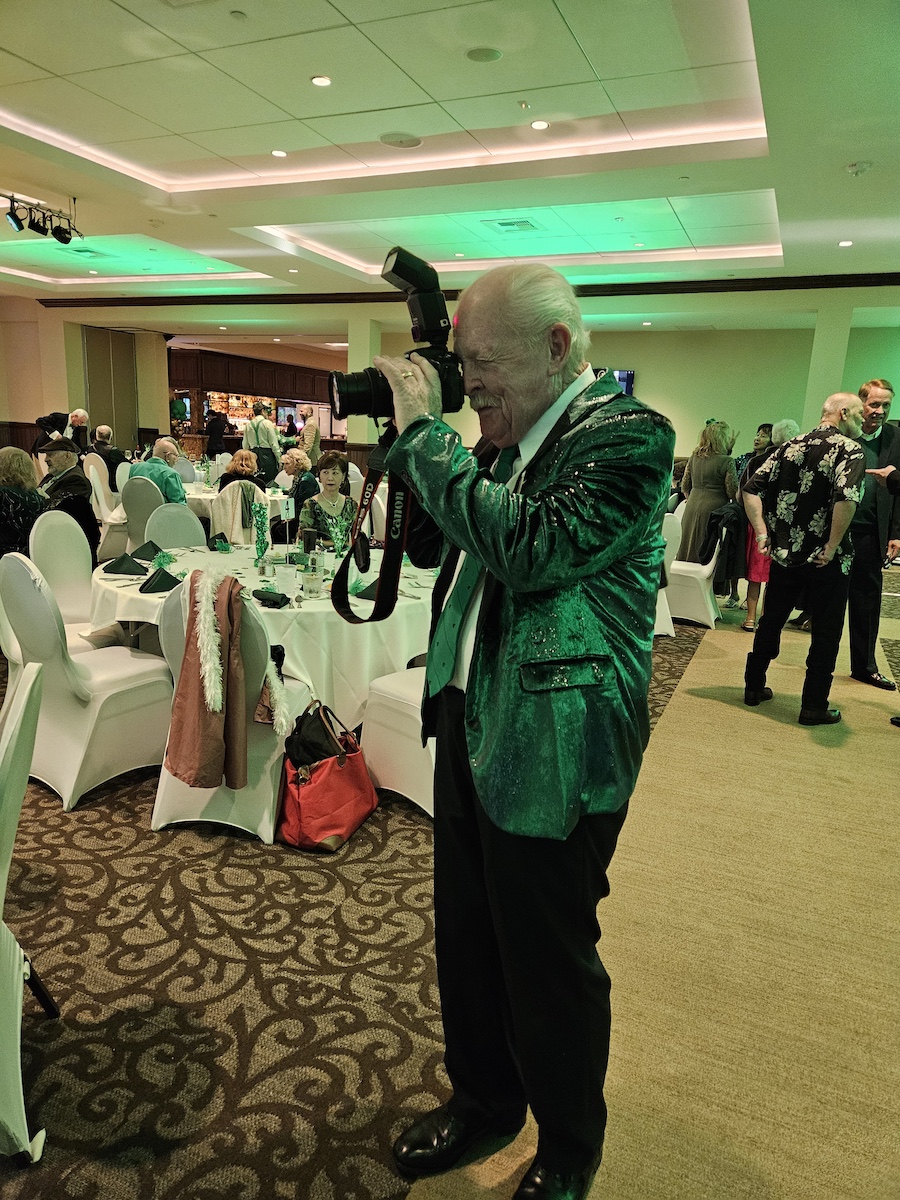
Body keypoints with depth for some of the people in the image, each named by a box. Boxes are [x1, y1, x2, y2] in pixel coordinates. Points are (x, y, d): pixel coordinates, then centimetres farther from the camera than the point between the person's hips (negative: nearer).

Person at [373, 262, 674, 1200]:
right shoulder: (510, 439, 9)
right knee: (465, 938, 21)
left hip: (552, 752, -7)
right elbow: (430, 543, 16)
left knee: (548, 964, 12)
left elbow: (533, 547, -29)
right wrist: (402, 444, 1)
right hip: (468, 724, 8)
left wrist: (423, 434, -20)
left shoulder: (628, 435, -14)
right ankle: (482, 1100, 48)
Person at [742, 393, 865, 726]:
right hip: (826, 561, -5)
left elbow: (751, 490, 1)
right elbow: (846, 499, -28)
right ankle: (814, 706, 13)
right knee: (825, 633, 7)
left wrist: (762, 532, 1)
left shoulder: (791, 446, 8)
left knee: (770, 623, 17)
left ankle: (754, 687, 28)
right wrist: (833, 546, -19)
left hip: (784, 554, 5)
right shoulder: (850, 450, -10)